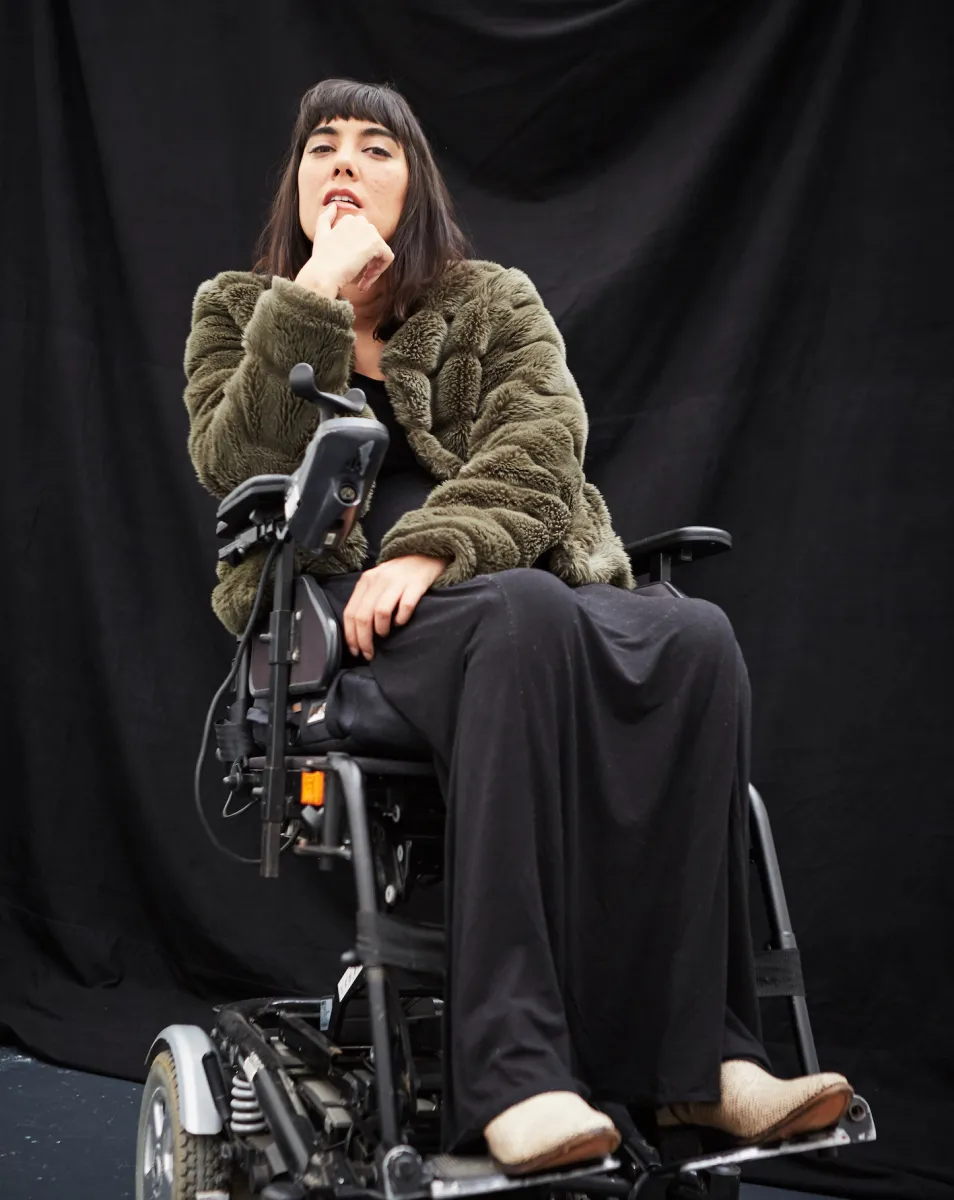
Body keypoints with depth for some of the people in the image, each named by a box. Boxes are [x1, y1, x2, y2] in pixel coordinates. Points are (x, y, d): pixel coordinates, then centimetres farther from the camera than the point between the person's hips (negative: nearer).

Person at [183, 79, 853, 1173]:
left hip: (518, 577, 3)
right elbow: (234, 467, -2)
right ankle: (514, 1073, -45)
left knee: (697, 638, -30)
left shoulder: (496, 304, 19)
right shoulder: (236, 314, 18)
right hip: (334, 603, -2)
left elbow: (541, 448, -2)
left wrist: (431, 550, -19)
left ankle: (699, 1055, -35)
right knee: (520, 620, -38)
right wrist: (313, 304, -8)